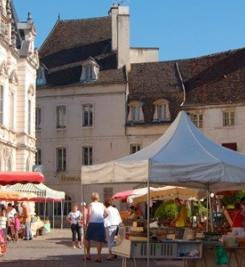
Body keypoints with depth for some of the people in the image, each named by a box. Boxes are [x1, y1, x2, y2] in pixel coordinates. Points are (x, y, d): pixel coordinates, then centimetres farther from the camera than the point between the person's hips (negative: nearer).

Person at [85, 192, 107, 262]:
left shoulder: (91, 205, -2)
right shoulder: (102, 205, 8)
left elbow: (89, 214, -15)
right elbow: (106, 214, 1)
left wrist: (87, 222, -7)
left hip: (92, 223, -2)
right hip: (100, 223, 2)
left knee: (88, 238, 14)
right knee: (99, 240, 4)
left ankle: (88, 254, 17)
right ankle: (99, 256, 0)